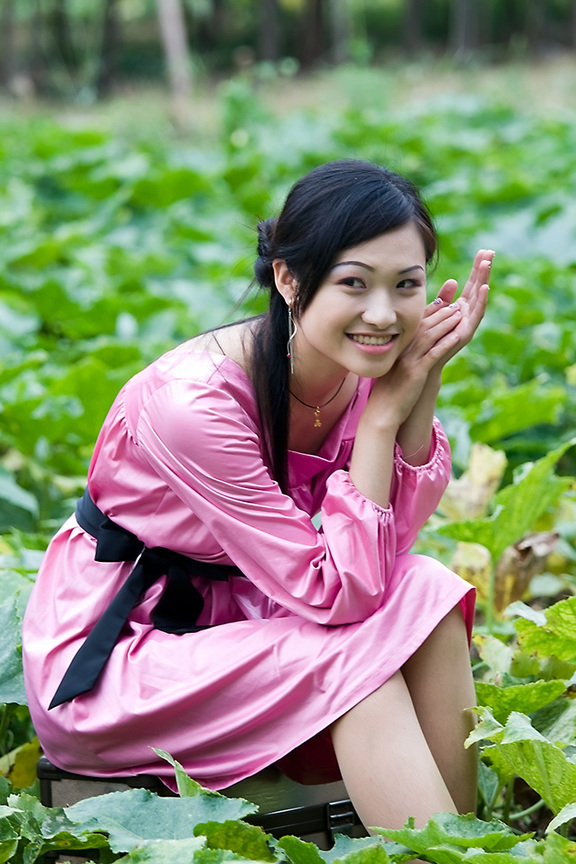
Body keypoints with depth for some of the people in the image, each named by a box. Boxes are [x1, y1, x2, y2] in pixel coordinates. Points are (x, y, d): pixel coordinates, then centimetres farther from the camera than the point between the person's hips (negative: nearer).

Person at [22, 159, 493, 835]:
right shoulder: (192, 400, -29)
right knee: (359, 661, -27)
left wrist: (421, 392, -18)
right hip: (104, 663, -6)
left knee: (429, 597, -17)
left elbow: (381, 561, -10)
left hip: (230, 615, 7)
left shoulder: (362, 365, -8)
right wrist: (383, 415, -26)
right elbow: (335, 595, -26)